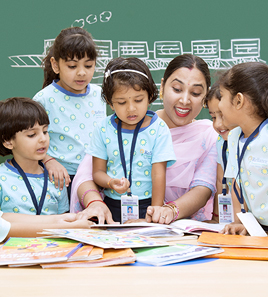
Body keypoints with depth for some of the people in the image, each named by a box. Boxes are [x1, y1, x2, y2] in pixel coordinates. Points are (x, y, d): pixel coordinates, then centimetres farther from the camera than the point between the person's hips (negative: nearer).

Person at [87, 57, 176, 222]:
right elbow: (98, 171, 10)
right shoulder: (104, 129, 6)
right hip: (112, 206, 2)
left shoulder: (158, 129, -1)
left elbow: (158, 174, -4)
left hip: (146, 206, -2)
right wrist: (111, 183, -13)